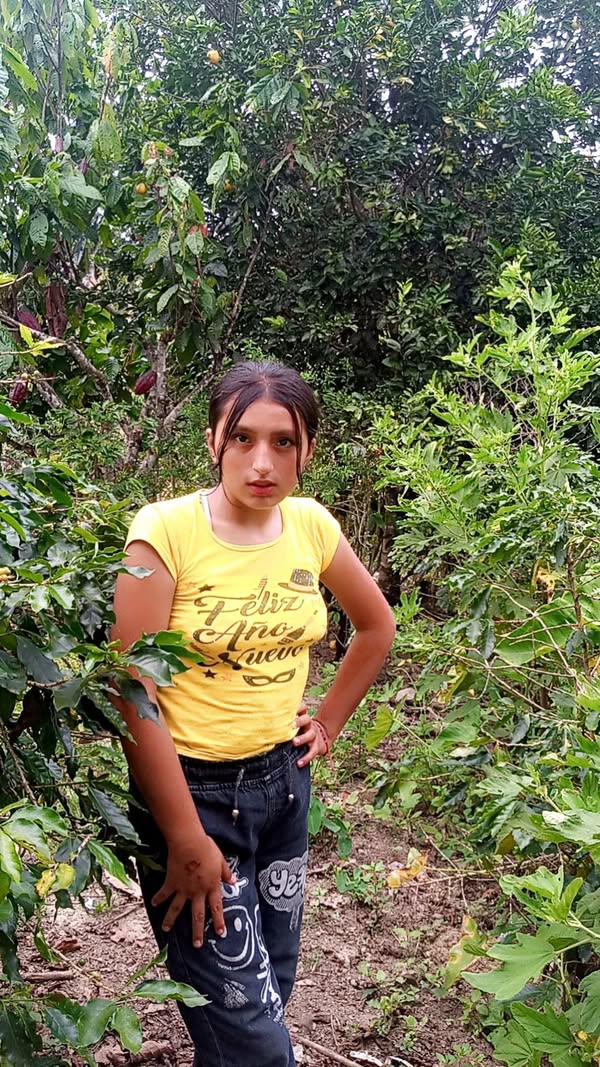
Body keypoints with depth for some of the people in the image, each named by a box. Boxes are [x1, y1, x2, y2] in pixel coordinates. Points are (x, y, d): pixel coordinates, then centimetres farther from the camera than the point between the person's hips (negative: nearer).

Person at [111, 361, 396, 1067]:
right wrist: (187, 842, -16)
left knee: (272, 984, 19)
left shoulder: (311, 525, -3)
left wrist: (329, 723, 9)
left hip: (283, 778, 5)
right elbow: (134, 696, -18)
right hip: (192, 788, -5)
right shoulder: (166, 530, -18)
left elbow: (376, 626, 14)